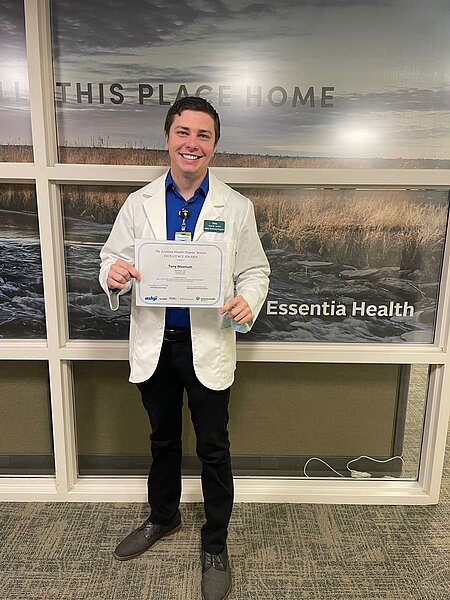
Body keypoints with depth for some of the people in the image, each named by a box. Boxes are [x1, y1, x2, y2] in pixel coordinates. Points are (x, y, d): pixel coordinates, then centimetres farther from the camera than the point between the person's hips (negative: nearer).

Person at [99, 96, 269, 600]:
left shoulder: (235, 208, -2)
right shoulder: (139, 204, 1)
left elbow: (255, 271, -1)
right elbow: (112, 259, 3)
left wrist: (247, 301, -22)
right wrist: (113, 275, -21)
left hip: (208, 346, -2)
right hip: (154, 345, 2)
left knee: (213, 449, 11)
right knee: (163, 439, 22)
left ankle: (215, 545, 34)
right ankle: (163, 517, 48)